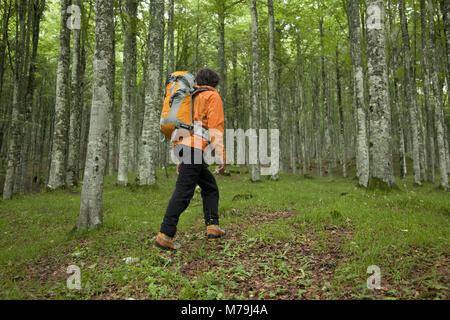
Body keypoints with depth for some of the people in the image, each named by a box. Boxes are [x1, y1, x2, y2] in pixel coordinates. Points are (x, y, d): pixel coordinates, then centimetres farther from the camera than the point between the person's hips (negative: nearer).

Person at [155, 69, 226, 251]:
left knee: (210, 187, 15)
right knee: (183, 191, -11)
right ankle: (165, 235, -12)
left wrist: (180, 160, 25)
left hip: (182, 147, 8)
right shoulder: (213, 96, 6)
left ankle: (212, 227, 10)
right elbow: (216, 127, -8)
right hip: (195, 148, -8)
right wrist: (221, 157, -10)